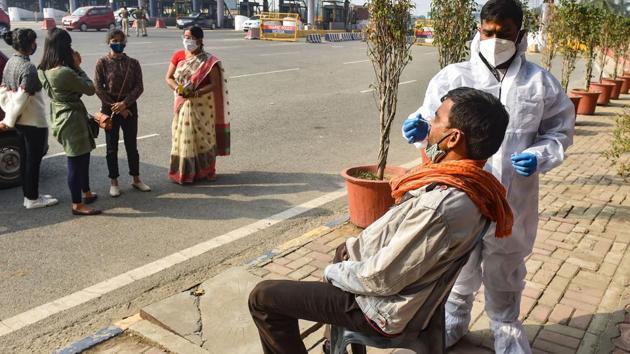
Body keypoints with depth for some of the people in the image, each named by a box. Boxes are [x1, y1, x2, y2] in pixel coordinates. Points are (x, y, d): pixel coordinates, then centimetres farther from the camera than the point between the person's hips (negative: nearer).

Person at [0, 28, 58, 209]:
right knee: (33, 160, 2)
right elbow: (21, 98, -23)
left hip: (21, 121, 9)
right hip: (34, 122, -9)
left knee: (25, 159, 16)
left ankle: (29, 195, 26)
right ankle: (33, 199, 12)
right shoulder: (29, 68, -20)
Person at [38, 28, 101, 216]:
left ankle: (87, 193, 37)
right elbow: (90, 89, -13)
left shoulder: (43, 70, 3)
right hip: (72, 118, -10)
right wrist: (78, 67, -7)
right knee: (76, 161, 2)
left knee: (82, 157, 22)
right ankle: (78, 205, 13)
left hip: (60, 117, 10)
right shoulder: (65, 72, -26)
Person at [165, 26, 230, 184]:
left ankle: (205, 171, 20)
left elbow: (215, 84, -13)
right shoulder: (178, 56, 3)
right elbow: (168, 78, 4)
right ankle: (183, 172, 17)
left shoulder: (208, 60, -9)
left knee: (202, 136, 6)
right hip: (183, 104, 4)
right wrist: (178, 88, -16)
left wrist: (196, 93, -25)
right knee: (183, 137, 7)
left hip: (202, 105, -3)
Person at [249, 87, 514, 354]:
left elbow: (381, 279, -27)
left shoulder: (440, 206, -35)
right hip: (410, 289, 9)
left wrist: (333, 273, -9)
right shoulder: (470, 183, -5)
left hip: (385, 308, -9)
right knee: (345, 251, 37)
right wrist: (359, 246, 5)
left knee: (263, 297, -2)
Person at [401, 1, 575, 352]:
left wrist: (540, 157, -12)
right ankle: (453, 322, 46)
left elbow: (560, 132, 7)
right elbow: (432, 123, -1)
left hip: (512, 199, 1)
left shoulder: (540, 82, -3)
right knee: (458, 268, 19)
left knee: (505, 274, 20)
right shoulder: (453, 77, -8)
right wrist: (421, 128, -24)